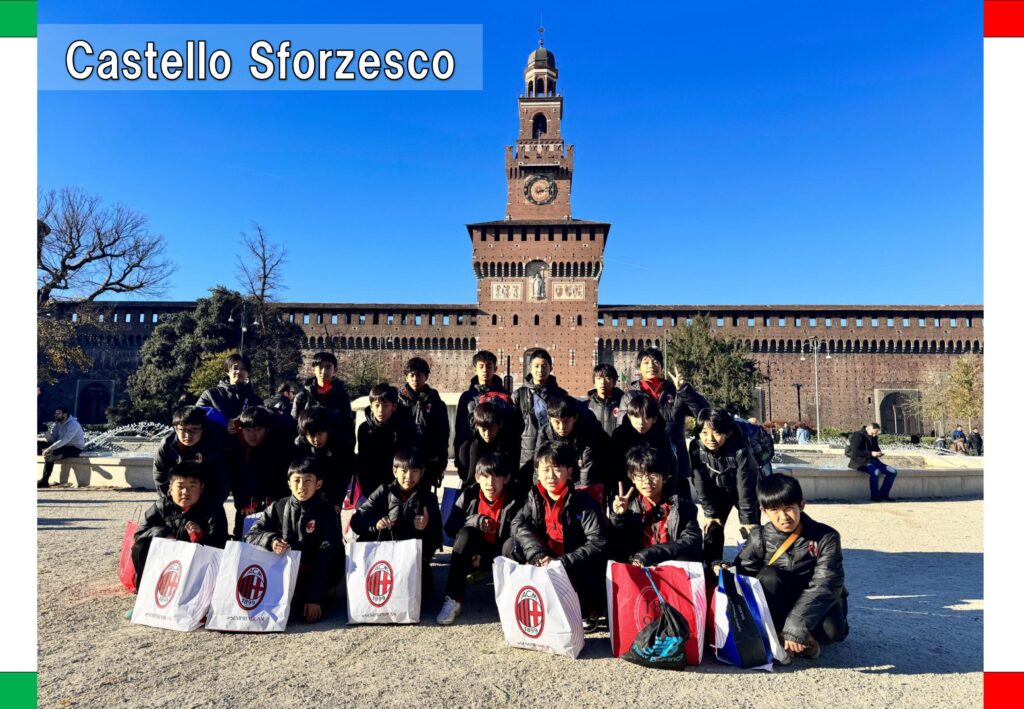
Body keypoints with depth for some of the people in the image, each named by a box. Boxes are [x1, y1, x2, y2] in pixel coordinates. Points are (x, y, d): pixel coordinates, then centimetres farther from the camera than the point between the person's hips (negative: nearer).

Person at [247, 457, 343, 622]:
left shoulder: (326, 511, -12)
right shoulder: (278, 507, -1)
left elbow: (326, 554, -20)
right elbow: (251, 534, -2)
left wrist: (314, 597, -29)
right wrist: (271, 540, -26)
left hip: (315, 573, -3)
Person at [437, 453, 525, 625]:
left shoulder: (516, 499, -16)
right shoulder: (469, 496, -9)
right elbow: (449, 527, -8)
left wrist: (484, 559, -24)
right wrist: (476, 521, -28)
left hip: (501, 556, -2)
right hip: (474, 554, 2)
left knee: (514, 542, -32)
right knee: (466, 533, -28)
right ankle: (453, 599, -25)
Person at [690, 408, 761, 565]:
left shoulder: (741, 450, -37)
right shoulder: (696, 448, -28)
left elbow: (745, 487, -30)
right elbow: (700, 483, -18)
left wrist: (747, 518, -25)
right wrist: (710, 512, -14)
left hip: (746, 490, -3)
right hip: (719, 491, 3)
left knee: (751, 530, -3)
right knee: (712, 527, -1)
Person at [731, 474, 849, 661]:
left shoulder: (826, 536, -18)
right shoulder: (760, 538, -11)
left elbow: (824, 585, -26)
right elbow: (742, 574, -14)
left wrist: (797, 627, -34)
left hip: (817, 602, -1)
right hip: (779, 604, 1)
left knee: (833, 630, -34)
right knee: (769, 576, -30)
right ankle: (777, 636, -16)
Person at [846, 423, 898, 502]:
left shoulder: (874, 437, 16)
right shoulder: (857, 436, -11)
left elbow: (876, 448, 29)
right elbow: (855, 452, -21)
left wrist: (878, 452, 3)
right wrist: (871, 453, -28)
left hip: (872, 460, 9)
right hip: (860, 462, -9)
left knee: (892, 472, -6)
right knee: (875, 472, -36)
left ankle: (883, 494, 1)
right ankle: (875, 496, -20)